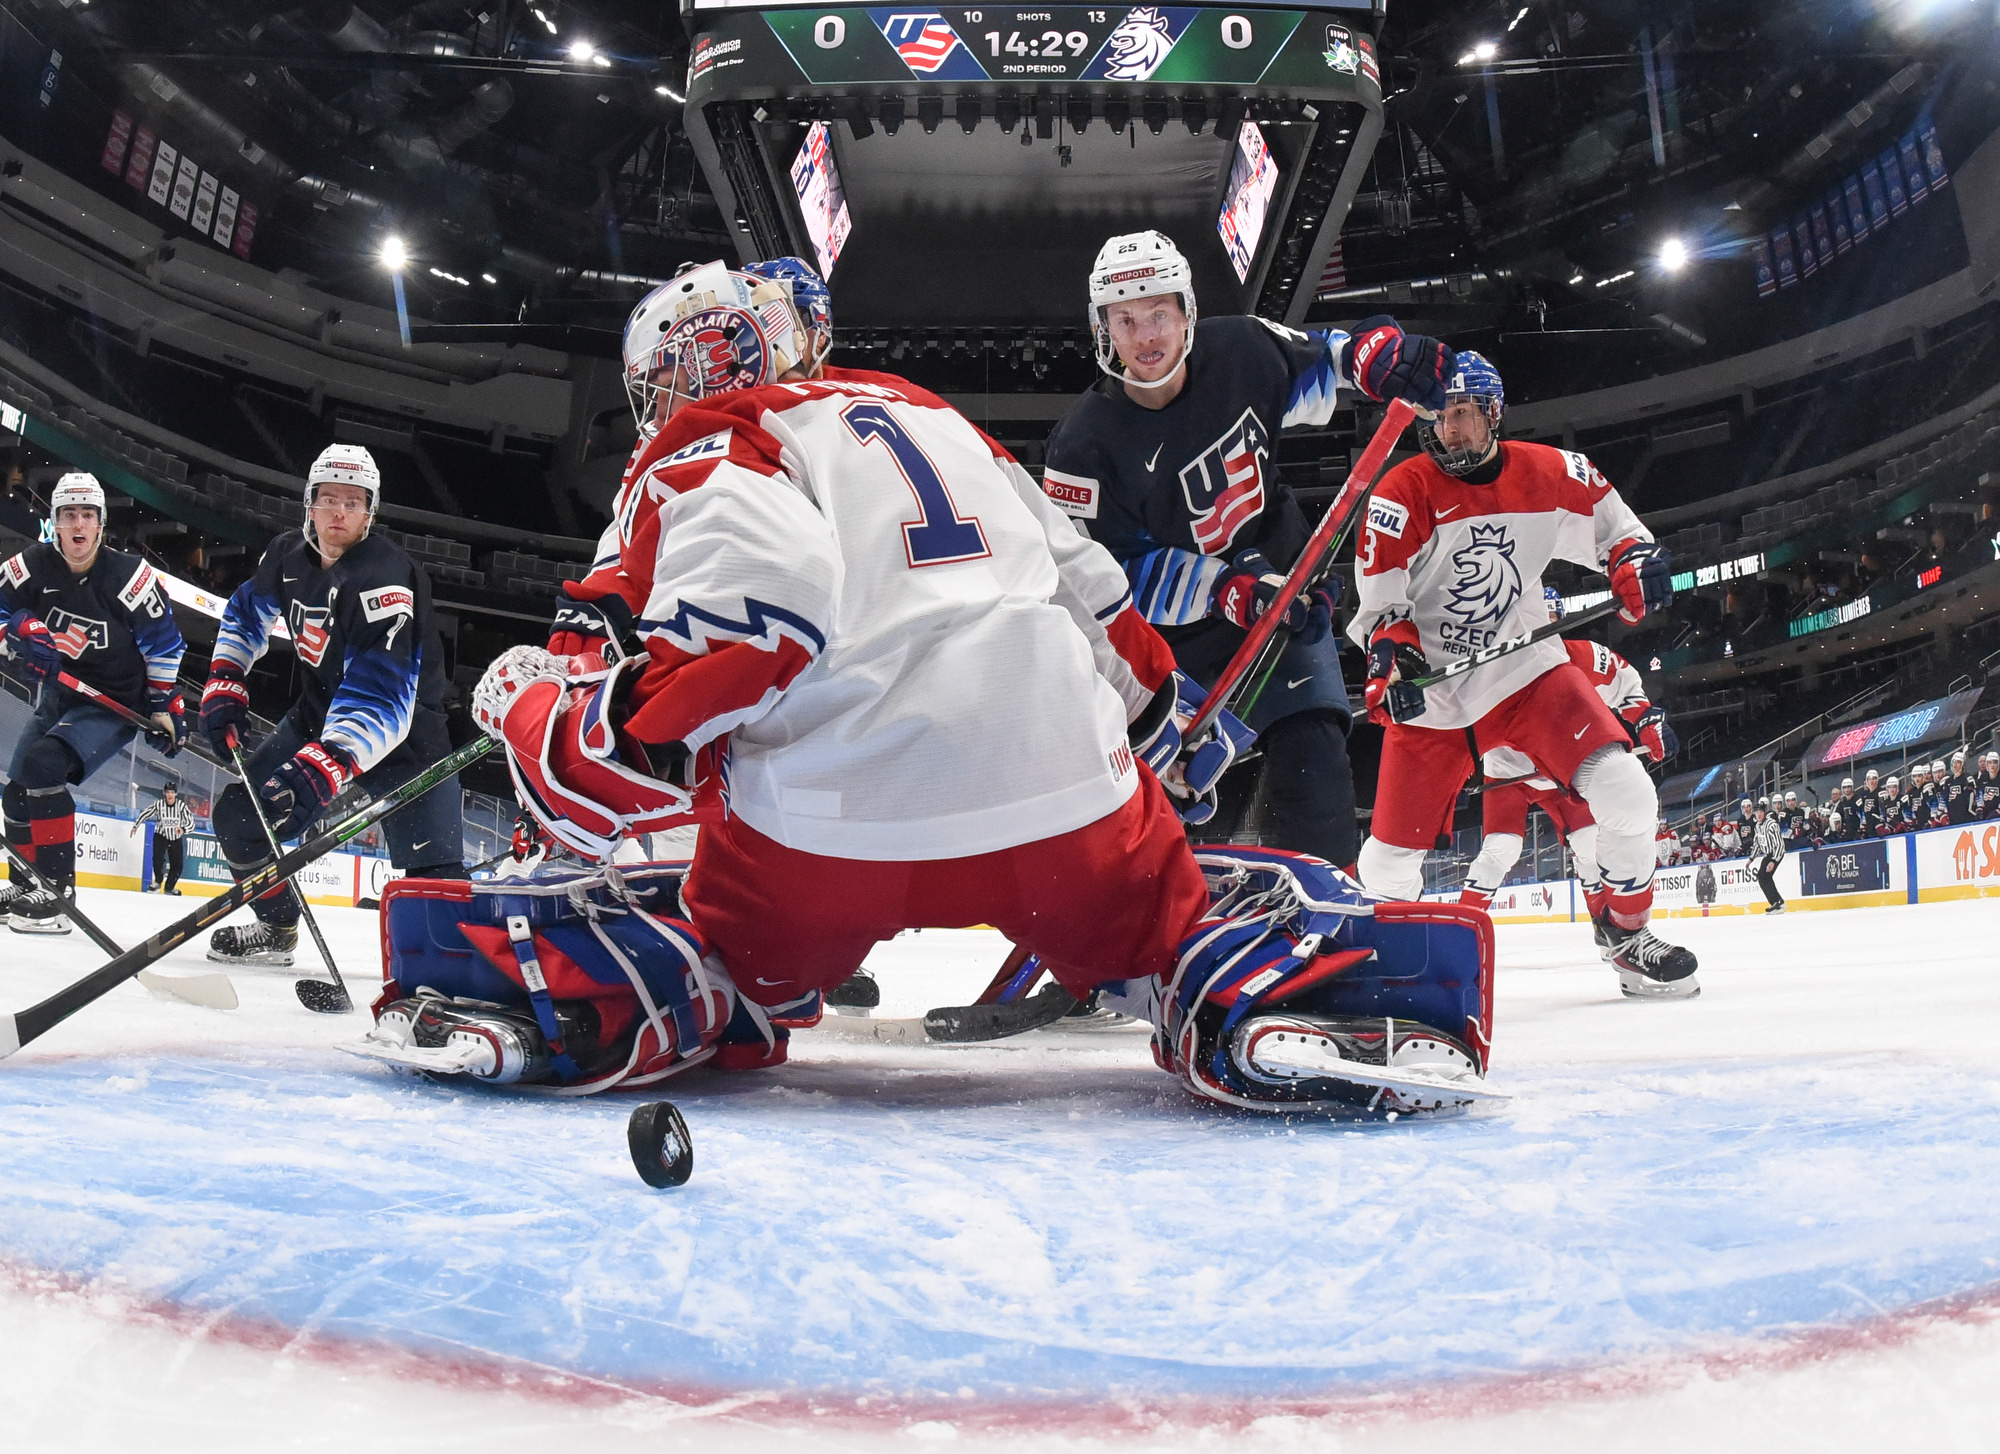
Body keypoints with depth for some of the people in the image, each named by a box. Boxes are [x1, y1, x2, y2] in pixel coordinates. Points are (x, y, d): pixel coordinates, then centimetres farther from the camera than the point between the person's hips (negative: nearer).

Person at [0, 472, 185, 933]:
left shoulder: (129, 575, -17)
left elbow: (163, 642, -9)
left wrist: (166, 705, -7)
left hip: (111, 704, -7)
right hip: (54, 697, 7)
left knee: (43, 765, -28)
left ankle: (55, 890, -24)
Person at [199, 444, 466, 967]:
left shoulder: (385, 578, -29)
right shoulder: (287, 555, -5)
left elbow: (379, 699, -38)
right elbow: (246, 616, 17)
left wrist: (324, 766, -49)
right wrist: (224, 687, 6)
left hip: (402, 724, -7)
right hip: (319, 710, 7)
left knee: (433, 867, -20)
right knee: (238, 815, 4)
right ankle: (276, 927, 26)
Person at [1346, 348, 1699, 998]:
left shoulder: (1548, 472, -1)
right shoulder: (1403, 492, -10)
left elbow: (1604, 511, 17)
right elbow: (1379, 598, -11)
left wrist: (1636, 557, 1)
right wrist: (1392, 655, -27)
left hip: (1527, 670, 2)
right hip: (1431, 694, -2)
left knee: (1624, 789, -17)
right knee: (1389, 859, -1)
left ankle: (1628, 929, 7)